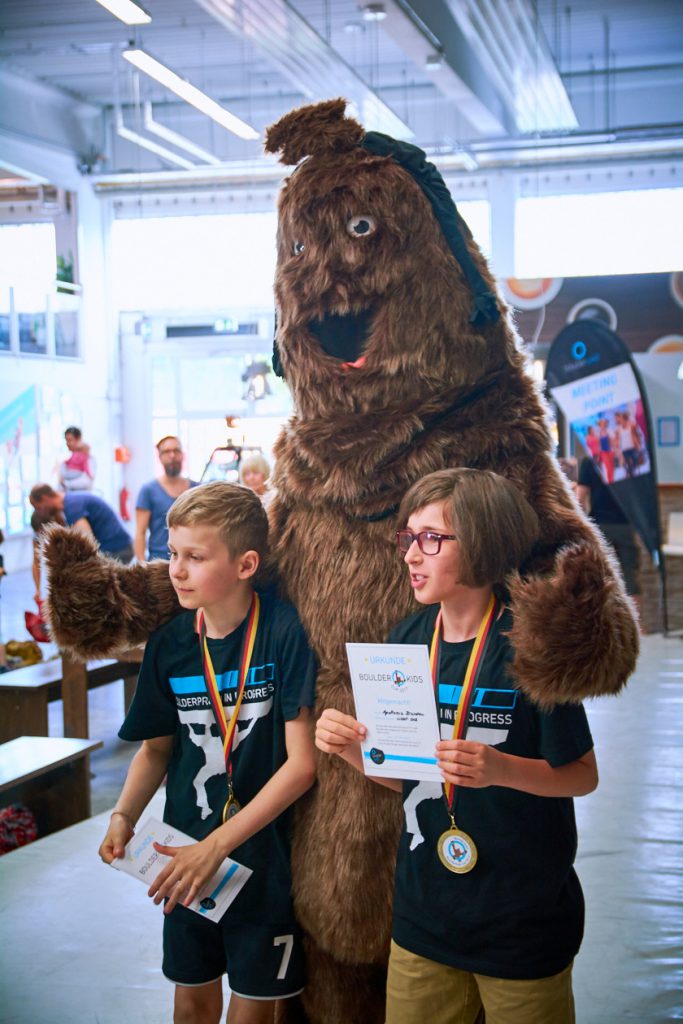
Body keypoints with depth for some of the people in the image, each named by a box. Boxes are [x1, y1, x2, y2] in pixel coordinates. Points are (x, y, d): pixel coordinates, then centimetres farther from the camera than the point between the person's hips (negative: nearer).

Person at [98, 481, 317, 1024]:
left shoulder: (284, 632, -18)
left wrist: (218, 844, -19)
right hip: (186, 856, 4)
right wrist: (124, 815, -7)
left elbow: (302, 761, -18)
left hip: (266, 855, -4)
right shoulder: (170, 643, -3)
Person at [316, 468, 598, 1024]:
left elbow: (582, 774, -10)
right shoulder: (407, 639, 0)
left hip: (523, 918, -4)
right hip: (424, 912, 5)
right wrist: (352, 747, -11)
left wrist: (501, 768, -27)